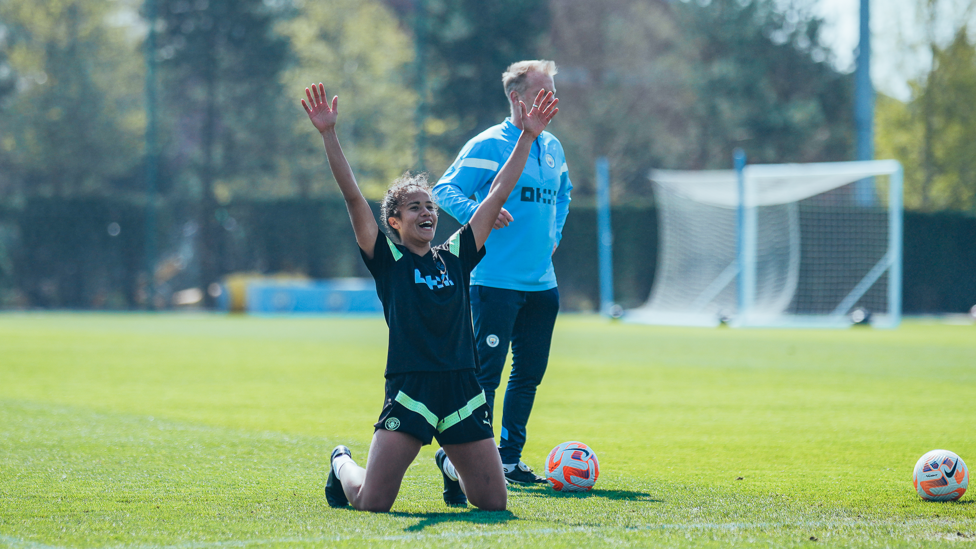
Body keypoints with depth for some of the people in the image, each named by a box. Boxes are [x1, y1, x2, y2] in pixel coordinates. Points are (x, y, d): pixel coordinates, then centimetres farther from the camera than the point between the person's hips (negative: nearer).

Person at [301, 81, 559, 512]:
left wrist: (527, 136, 12)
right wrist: (328, 135, -15)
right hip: (409, 389, -4)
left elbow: (498, 194, 14)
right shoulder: (388, 261, 2)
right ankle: (342, 464, 27)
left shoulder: (455, 257, 12)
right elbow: (353, 197, -7)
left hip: (462, 390, 4)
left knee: (493, 501, 2)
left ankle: (450, 465, 36)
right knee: (373, 501, -10)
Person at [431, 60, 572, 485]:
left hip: (541, 283, 7)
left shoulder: (552, 148, 14)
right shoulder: (487, 145, -7)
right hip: (496, 282, -7)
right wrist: (477, 212, -27)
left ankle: (510, 457, 18)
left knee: (530, 373, 9)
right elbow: (444, 190, -10)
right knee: (486, 372, -9)